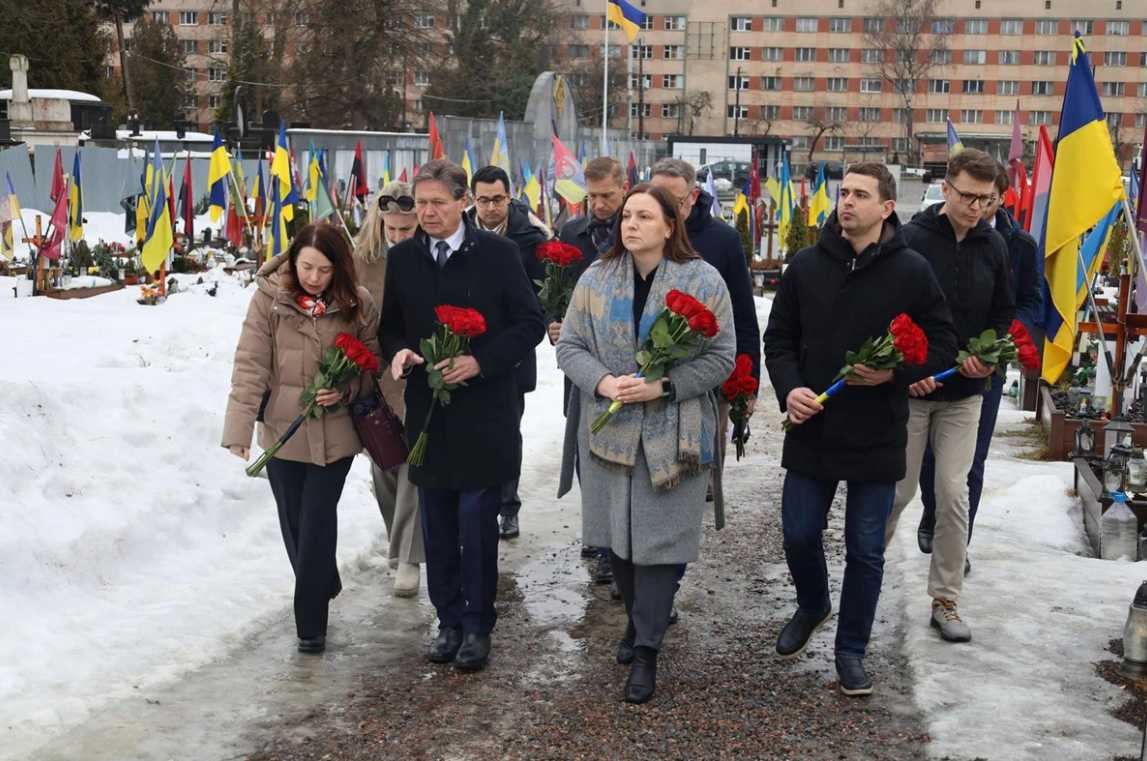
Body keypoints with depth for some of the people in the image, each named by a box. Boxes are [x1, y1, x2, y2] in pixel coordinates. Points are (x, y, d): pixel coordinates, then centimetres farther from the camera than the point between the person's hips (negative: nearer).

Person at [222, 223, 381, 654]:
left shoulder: (357, 303, -6)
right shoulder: (270, 298, -9)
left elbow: (373, 359, 6)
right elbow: (251, 364, -13)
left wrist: (346, 390, -14)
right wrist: (239, 427, -20)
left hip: (335, 432, -1)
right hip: (282, 429, 1)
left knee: (317, 522, -3)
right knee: (294, 523, 13)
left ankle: (311, 624, 7)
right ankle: (324, 587, 39)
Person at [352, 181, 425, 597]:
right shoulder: (362, 260, -2)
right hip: (375, 378, 3)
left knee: (414, 466, -4)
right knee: (383, 464, 15)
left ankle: (407, 557, 3)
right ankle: (398, 539, 37)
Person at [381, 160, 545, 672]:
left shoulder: (496, 253, -5)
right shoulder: (401, 259, 6)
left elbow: (530, 323, -4)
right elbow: (390, 324, 16)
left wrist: (481, 361, -16)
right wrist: (397, 352, -7)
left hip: (483, 413, -4)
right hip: (427, 412, 4)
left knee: (477, 525, 1)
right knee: (437, 529, 10)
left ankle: (477, 626, 15)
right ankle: (449, 620, 25)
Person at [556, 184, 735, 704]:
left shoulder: (704, 281, -4)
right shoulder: (596, 279, 3)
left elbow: (721, 358, -5)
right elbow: (570, 345, 3)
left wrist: (664, 386, -17)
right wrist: (603, 383, -16)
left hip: (674, 435, -3)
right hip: (608, 426, 3)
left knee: (659, 539, -1)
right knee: (616, 531, 12)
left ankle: (646, 650, 10)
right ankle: (641, 618, 36)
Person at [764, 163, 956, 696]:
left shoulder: (911, 271, -6)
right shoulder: (807, 264, 0)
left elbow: (942, 345, -1)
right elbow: (779, 338, 6)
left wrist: (896, 373, -18)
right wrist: (788, 388, -11)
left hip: (877, 436, -2)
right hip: (812, 429, 2)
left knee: (865, 550, 8)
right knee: (799, 536, 11)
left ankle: (851, 648, 25)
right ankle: (811, 607, 41)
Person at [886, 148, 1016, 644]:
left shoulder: (992, 246, 3)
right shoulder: (911, 240, -12)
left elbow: (1004, 313, 13)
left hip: (965, 393, 3)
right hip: (910, 388, -3)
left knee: (953, 494, 2)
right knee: (899, 490, 6)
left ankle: (946, 600, 13)